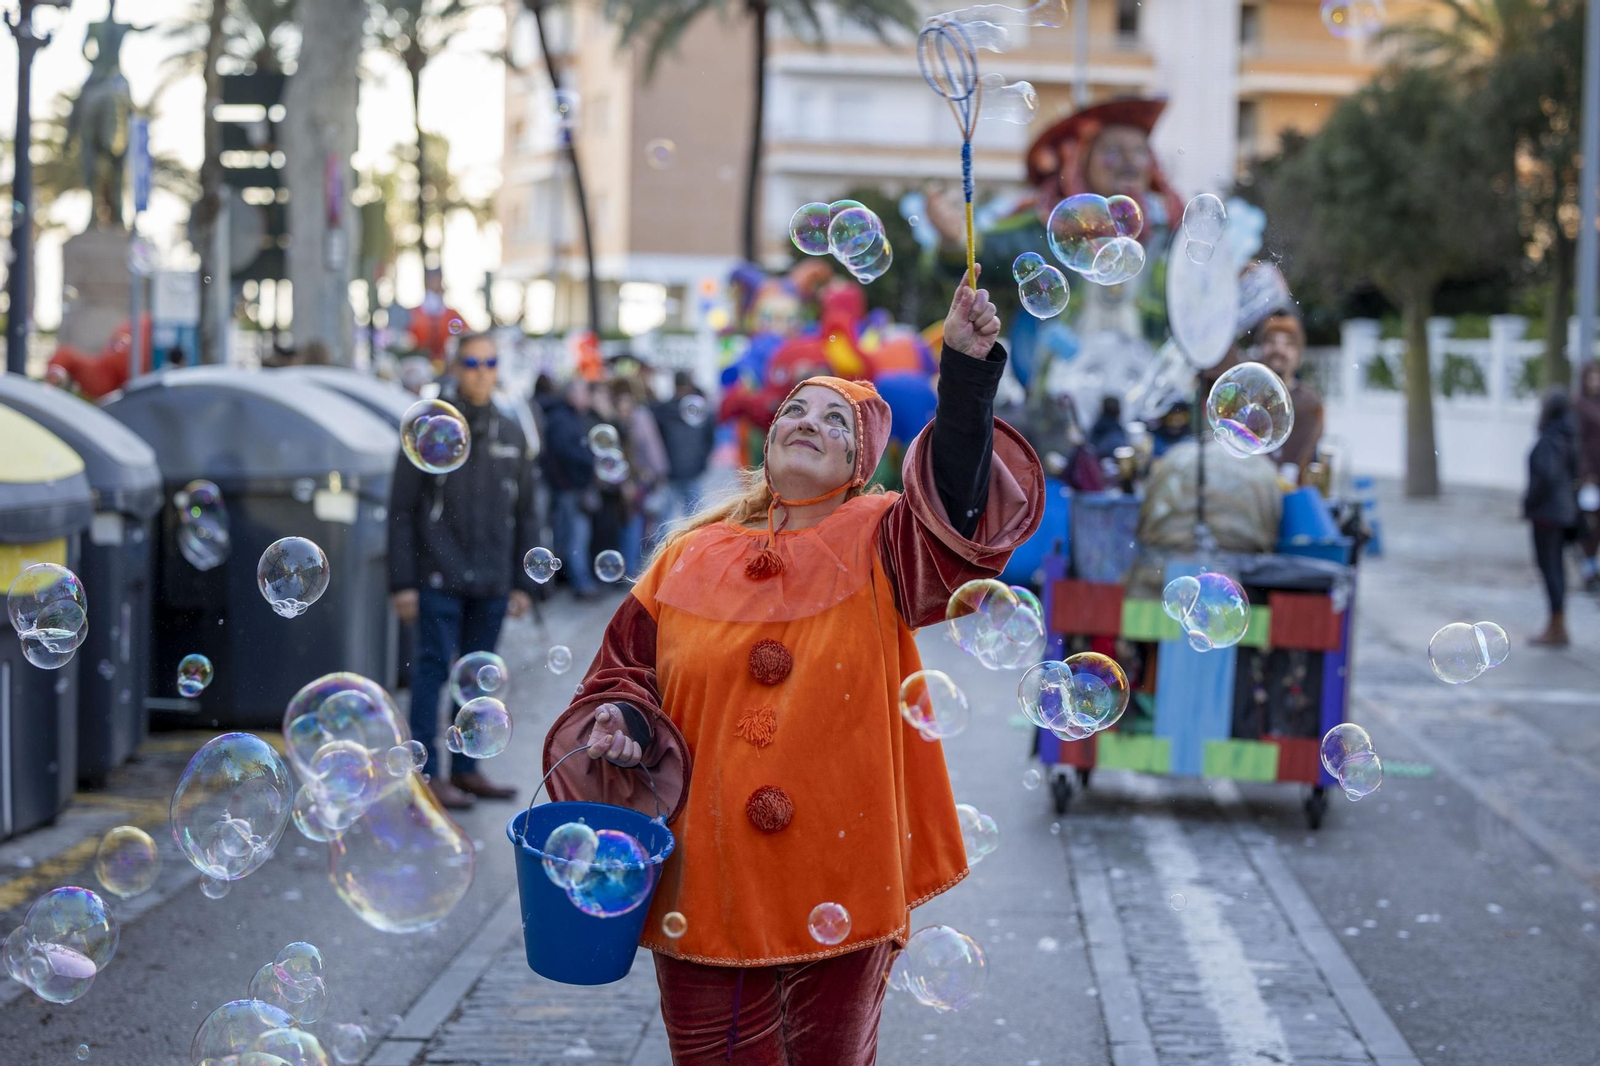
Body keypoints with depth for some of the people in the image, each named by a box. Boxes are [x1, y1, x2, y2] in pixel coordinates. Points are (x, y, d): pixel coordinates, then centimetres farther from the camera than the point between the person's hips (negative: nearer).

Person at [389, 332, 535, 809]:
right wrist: (403, 582, -8)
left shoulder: (512, 433, 12)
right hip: (439, 579, -4)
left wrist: (522, 583, 11)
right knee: (433, 669, -4)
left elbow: (524, 514, 16)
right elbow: (401, 509, -2)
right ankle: (427, 773, 1)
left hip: (492, 583, 4)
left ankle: (466, 768, 17)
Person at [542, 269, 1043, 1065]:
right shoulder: (689, 559, 6)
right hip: (705, 882, 1)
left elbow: (962, 512, -20)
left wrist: (966, 372, -31)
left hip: (841, 885, -1)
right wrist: (621, 722, -11)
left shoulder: (880, 544, 0)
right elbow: (624, 675, 12)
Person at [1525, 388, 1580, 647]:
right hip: (1564, 509, 9)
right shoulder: (1568, 439, 9)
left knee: (1548, 566, -6)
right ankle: (1557, 626, 18)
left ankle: (1558, 629, -5)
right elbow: (1573, 475, 15)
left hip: (1546, 512, -9)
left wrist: (1530, 504, -16)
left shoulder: (1548, 441, -19)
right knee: (1555, 566, 13)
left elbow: (1547, 476, -28)